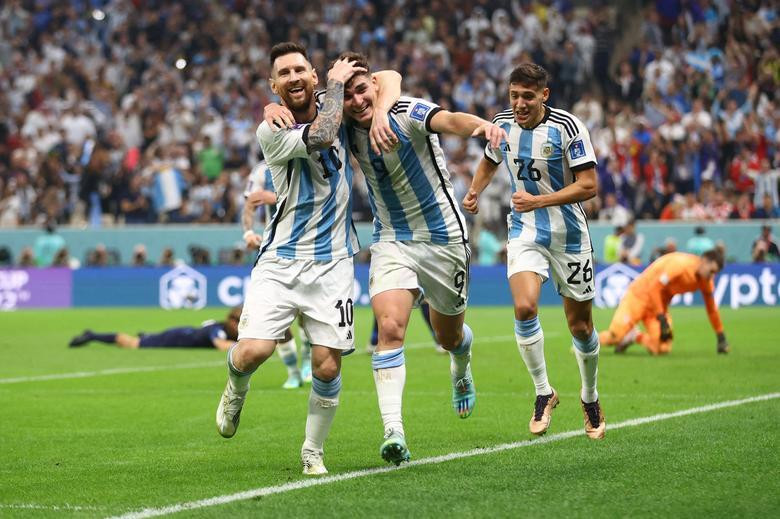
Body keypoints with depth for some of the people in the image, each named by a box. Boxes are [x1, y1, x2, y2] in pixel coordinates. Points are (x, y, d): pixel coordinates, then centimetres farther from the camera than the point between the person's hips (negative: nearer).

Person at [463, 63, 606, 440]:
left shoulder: (568, 128, -16)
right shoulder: (503, 123, -1)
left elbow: (588, 185, -18)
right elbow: (491, 160, 21)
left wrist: (538, 201, -26)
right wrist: (474, 192, 4)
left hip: (568, 235, -2)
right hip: (524, 233, 2)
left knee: (580, 325, 5)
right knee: (524, 307, -22)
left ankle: (590, 398, 31)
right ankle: (543, 393, -5)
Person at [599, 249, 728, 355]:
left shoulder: (706, 278, -4)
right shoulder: (680, 264, -26)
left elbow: (712, 307, 9)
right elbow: (654, 288, -25)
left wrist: (721, 337, 11)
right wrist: (662, 319, -26)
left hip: (659, 304, 6)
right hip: (640, 294, -6)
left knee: (662, 349, -16)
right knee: (614, 337, -21)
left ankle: (636, 336, 14)